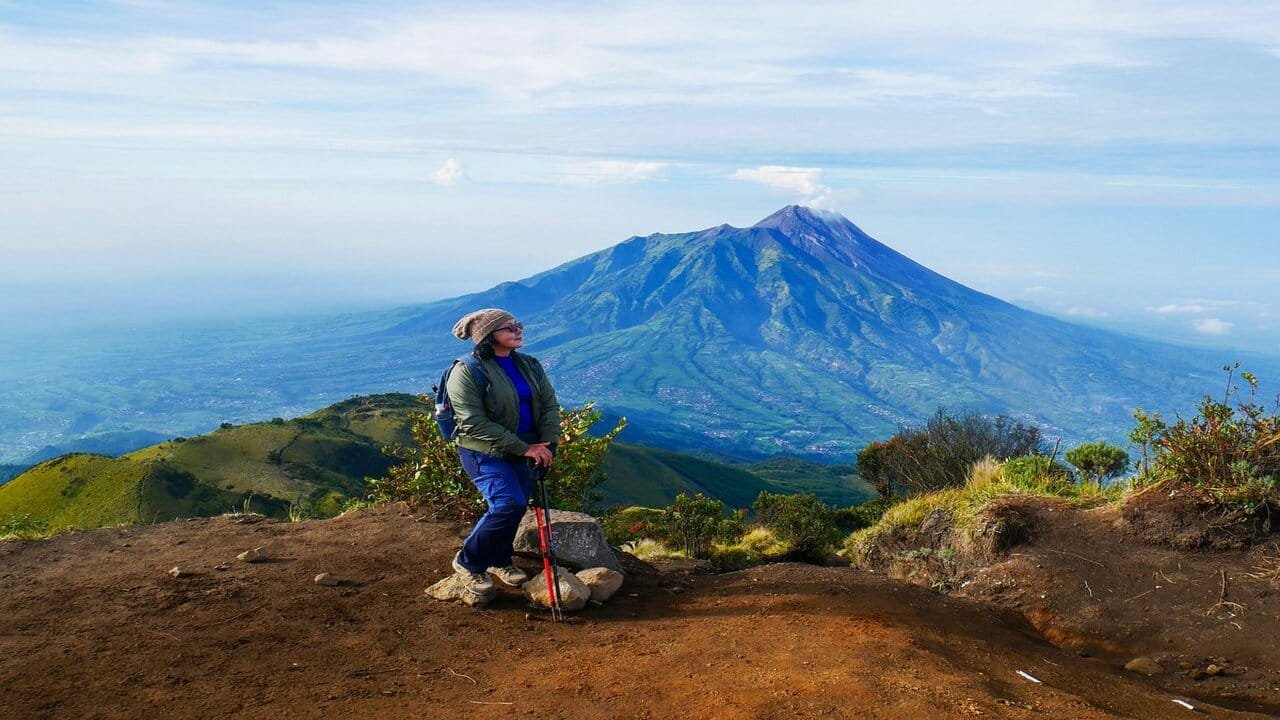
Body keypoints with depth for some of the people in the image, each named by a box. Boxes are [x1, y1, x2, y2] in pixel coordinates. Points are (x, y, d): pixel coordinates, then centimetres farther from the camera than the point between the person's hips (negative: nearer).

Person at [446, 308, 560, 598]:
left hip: (522, 453, 7)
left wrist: (548, 442, -18)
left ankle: (499, 560, 38)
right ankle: (468, 562, 0)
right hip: (485, 455, -7)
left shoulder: (530, 366, 5)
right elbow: (474, 424, -22)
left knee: (515, 507, 12)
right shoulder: (467, 372, -16)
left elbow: (549, 404, 1)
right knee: (509, 504, -21)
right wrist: (525, 448, -24)